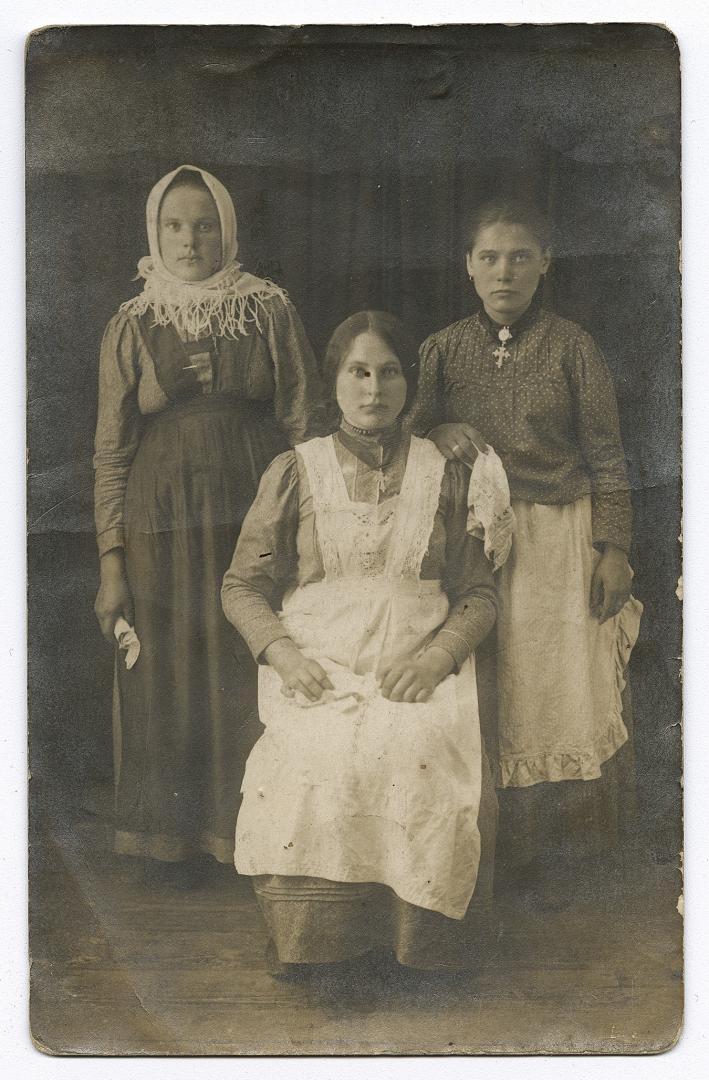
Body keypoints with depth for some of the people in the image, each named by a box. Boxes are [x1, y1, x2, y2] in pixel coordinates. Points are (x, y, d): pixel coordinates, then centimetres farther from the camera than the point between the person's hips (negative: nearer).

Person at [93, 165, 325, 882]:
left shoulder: (269, 311, 4)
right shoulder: (131, 326, 5)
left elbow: (303, 422, 4)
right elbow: (111, 450, 3)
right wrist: (112, 567, -2)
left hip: (258, 519, 0)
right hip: (162, 528, 1)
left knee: (256, 682, 2)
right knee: (171, 683, 6)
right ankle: (175, 841, 24)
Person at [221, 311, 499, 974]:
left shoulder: (442, 474, 14)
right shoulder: (295, 472, 10)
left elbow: (479, 591, 12)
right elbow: (242, 585, 11)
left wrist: (435, 658, -8)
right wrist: (283, 654, -8)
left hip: (420, 670, 1)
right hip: (316, 671, 0)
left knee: (429, 763, -31)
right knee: (314, 766, -32)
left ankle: (417, 951, -11)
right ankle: (310, 959, -12)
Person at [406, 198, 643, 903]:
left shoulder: (572, 348, 1)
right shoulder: (443, 349, 6)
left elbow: (605, 455, 2)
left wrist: (614, 548, -3)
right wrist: (437, 432, -16)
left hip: (560, 534, -1)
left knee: (564, 691, -3)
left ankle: (547, 850, 15)